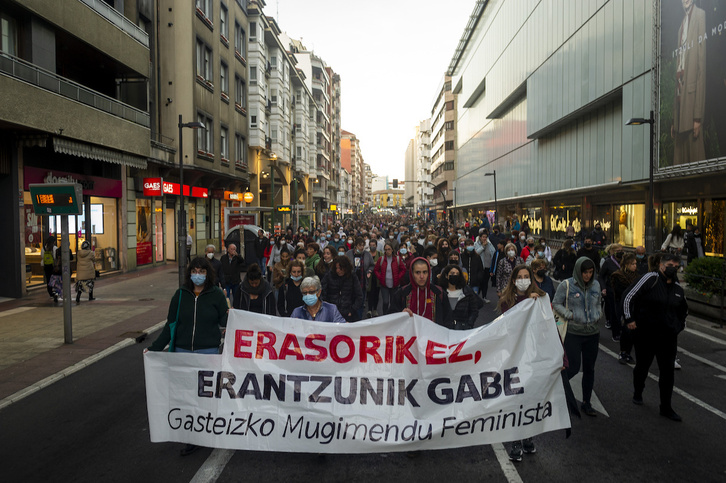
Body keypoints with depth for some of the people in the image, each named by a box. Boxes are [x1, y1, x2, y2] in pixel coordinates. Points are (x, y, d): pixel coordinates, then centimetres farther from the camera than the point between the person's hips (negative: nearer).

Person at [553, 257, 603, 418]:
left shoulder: (595, 285, 6)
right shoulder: (567, 285, -8)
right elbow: (556, 304, -2)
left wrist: (598, 315, 4)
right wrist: (570, 315, -13)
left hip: (592, 333, 5)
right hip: (573, 333, -4)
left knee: (589, 369, 10)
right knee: (574, 367, -7)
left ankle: (586, 403, 23)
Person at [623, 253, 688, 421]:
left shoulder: (678, 288, 8)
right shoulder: (651, 278, -11)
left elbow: (684, 310, 27)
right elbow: (629, 296, -15)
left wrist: (679, 327, 15)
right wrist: (629, 319, -15)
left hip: (668, 336, 4)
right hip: (645, 334, -4)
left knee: (667, 371, 4)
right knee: (642, 366, 13)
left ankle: (666, 407, 14)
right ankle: (637, 393, 38)